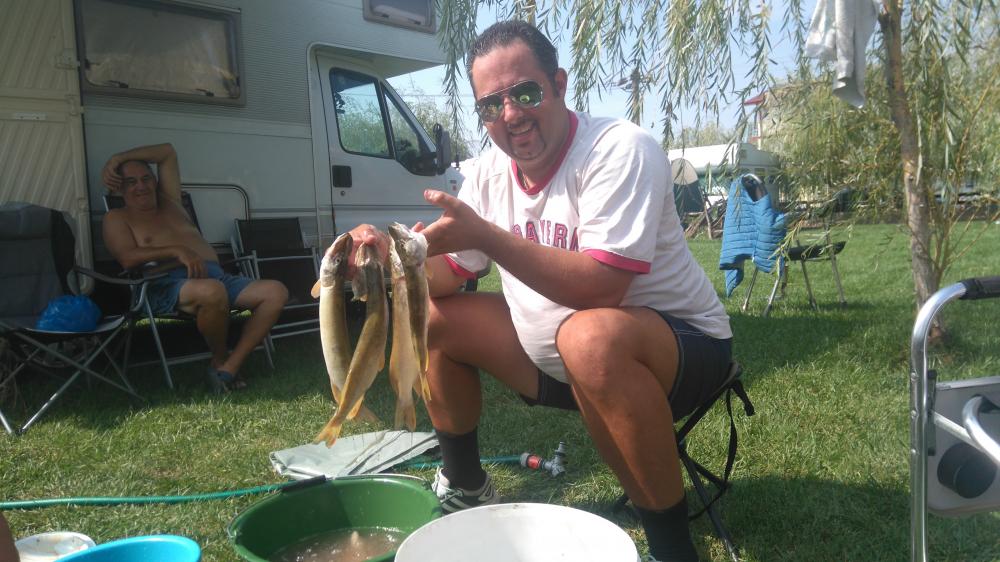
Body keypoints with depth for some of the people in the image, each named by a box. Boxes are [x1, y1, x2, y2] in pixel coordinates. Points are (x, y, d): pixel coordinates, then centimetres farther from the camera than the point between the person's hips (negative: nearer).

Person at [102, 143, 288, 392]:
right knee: (212, 291, -43)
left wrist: (118, 158, 23)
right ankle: (219, 358, -13)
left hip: (216, 276, 6)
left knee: (276, 291, -19)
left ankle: (229, 367, -24)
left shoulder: (170, 202, 30)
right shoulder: (117, 218, 16)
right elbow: (128, 258, -4)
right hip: (170, 283, -6)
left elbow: (168, 153, 33)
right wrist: (177, 250, -17)